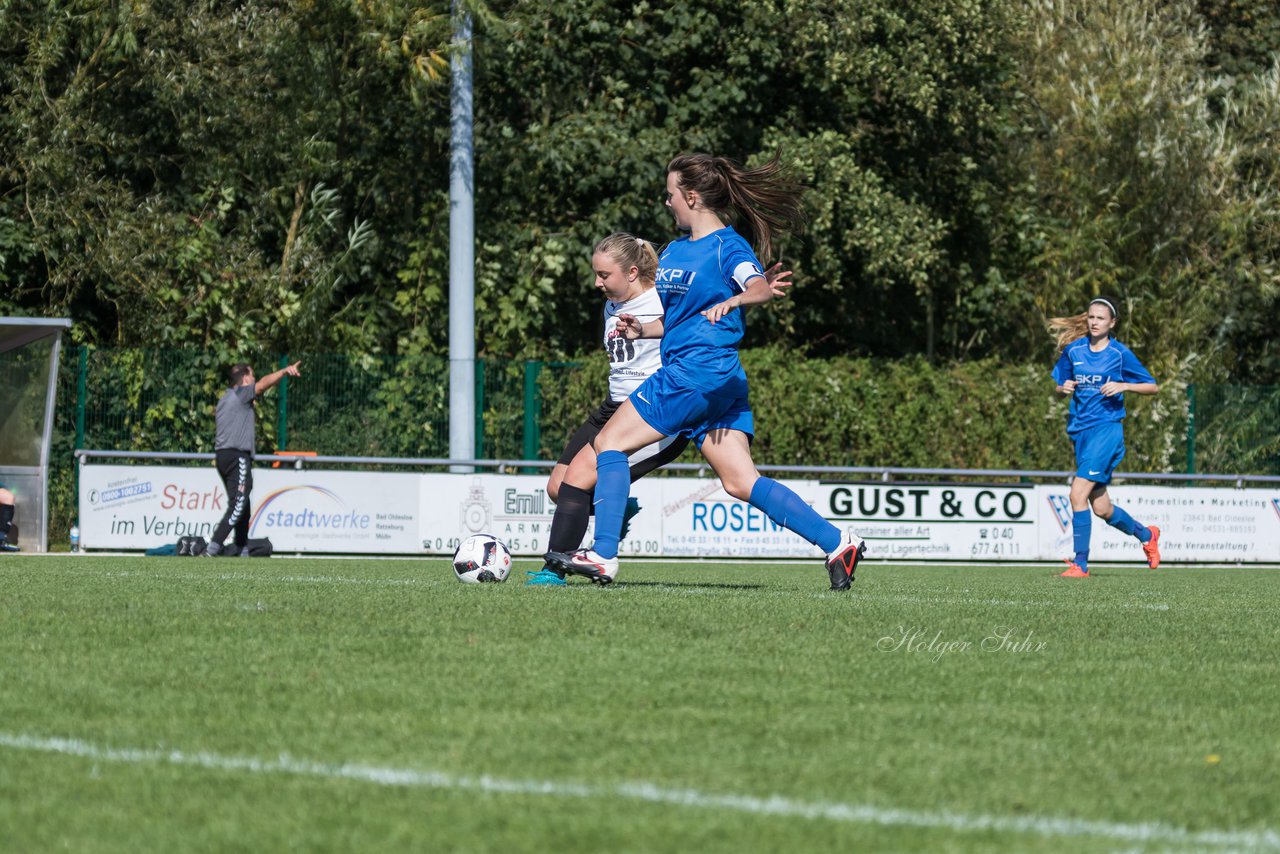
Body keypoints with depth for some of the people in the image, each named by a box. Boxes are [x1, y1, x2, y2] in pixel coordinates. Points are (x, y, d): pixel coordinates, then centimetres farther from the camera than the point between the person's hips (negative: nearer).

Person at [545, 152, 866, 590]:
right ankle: (837, 543, -1)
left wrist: (732, 301, -47)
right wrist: (641, 329, 7)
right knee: (741, 482, 2)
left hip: (699, 371, -9)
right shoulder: (674, 251, 19)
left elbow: (762, 288, -26)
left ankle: (604, 556, -9)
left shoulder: (727, 246, -7)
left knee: (610, 442, -6)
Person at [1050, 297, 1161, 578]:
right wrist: (1064, 388, -5)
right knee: (1101, 508, 10)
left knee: (1078, 494, -19)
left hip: (1107, 428, -6)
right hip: (1080, 430, 6)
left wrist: (1123, 386, -15)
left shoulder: (1120, 354, -4)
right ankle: (1146, 534, 37)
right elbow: (1059, 387, 18)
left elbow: (1152, 386, 1)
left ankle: (1080, 563, -13)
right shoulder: (1073, 350, 9)